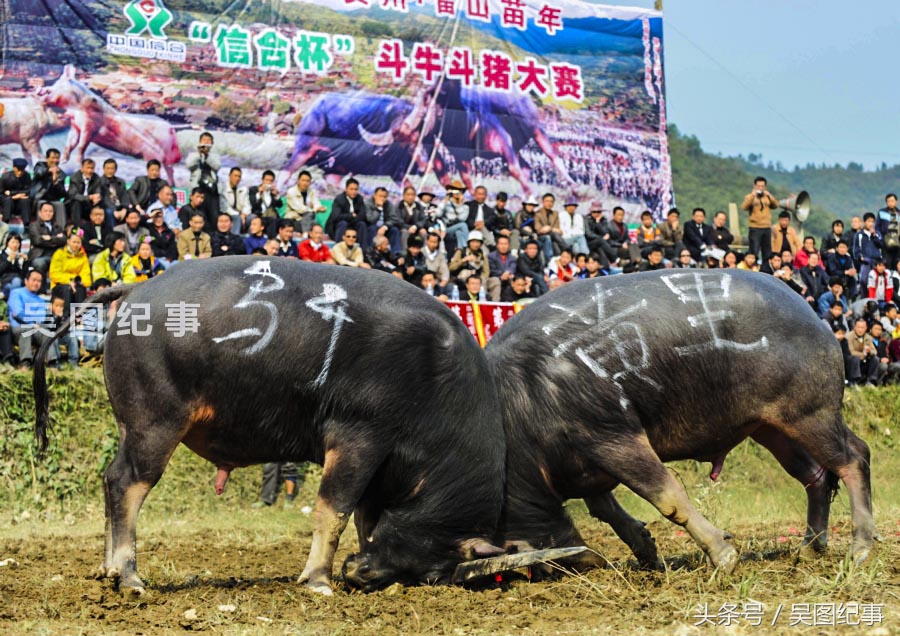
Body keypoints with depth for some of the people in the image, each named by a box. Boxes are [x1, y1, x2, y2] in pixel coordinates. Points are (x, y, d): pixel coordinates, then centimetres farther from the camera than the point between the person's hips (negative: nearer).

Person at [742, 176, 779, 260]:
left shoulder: (767, 197, 16)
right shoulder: (750, 197, 4)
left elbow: (775, 206, 5)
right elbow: (744, 207, -13)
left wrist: (770, 196, -7)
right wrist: (753, 196, -19)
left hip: (767, 228, 4)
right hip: (755, 228, -4)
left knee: (767, 253, 7)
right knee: (754, 252, -9)